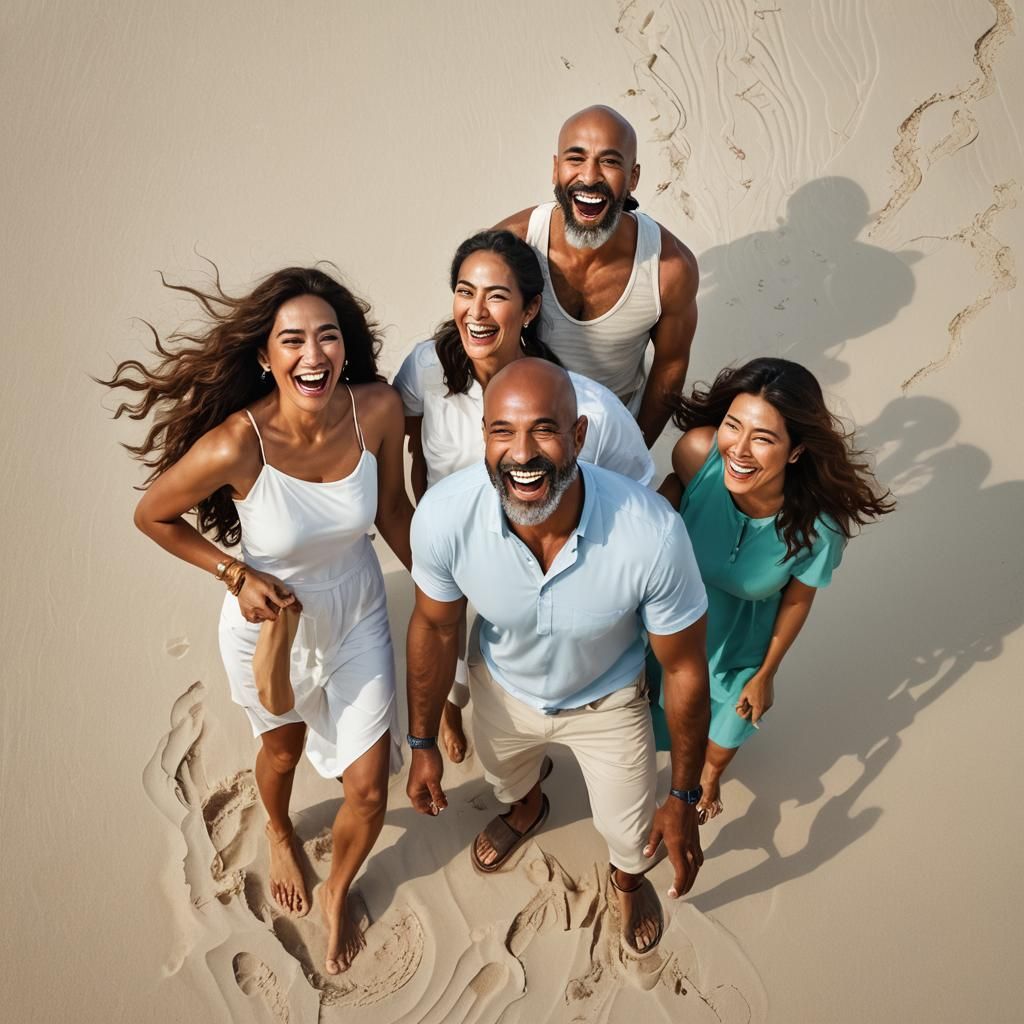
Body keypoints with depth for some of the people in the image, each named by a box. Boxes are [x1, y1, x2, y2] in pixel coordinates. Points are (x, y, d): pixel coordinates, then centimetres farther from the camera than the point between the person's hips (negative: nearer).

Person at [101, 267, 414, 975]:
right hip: (269, 626, -2)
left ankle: (339, 893, 46)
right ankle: (280, 833, 67)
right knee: (284, 750, 29)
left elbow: (392, 507, -5)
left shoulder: (378, 409, -24)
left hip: (358, 618, 2)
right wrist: (235, 574, -21)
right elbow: (153, 516, -14)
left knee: (368, 791, 10)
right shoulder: (234, 446, -33)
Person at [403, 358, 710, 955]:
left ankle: (629, 879, 61)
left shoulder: (653, 534, -41)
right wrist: (423, 743, -2)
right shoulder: (444, 516, -35)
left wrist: (685, 799, -12)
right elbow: (436, 627, -13)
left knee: (632, 835, 20)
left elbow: (685, 669, -23)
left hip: (607, 700, -1)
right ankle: (526, 810, 73)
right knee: (505, 780, 33)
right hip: (503, 687, 2)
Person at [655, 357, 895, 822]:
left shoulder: (817, 527, -37)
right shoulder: (698, 451, -37)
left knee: (727, 722, 30)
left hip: (741, 641, -1)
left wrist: (765, 675, -2)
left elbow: (797, 601, -16)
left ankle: (710, 775, 67)